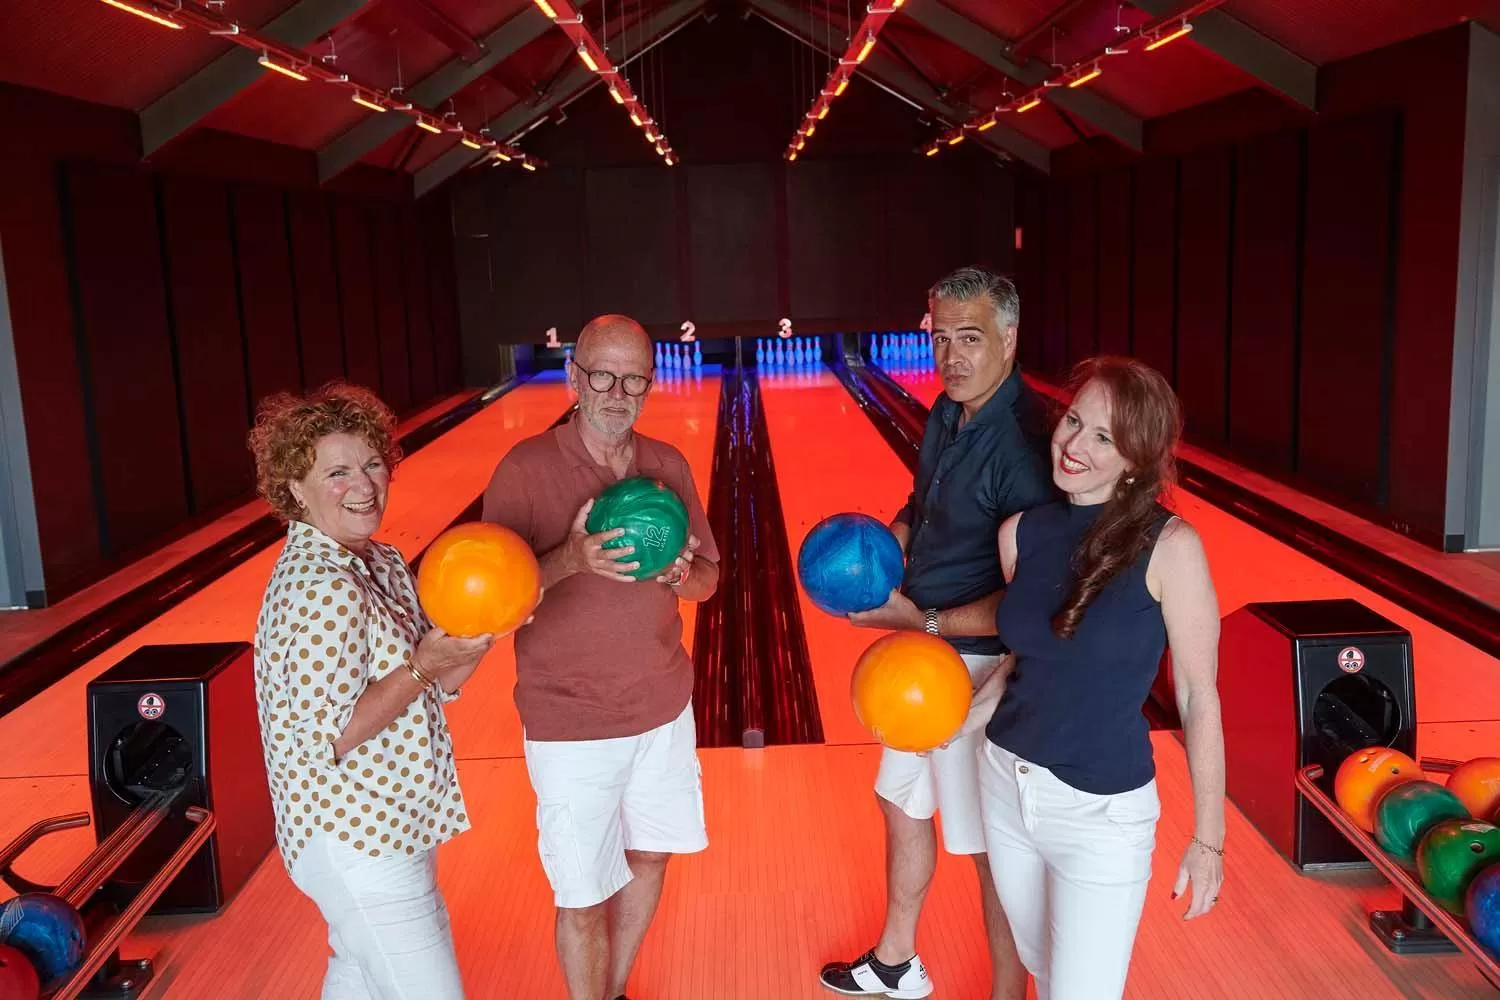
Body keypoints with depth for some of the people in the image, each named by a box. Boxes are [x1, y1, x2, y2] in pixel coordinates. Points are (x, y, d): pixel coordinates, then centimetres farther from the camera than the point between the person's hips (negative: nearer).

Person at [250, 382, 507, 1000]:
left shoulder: (379, 562, 3)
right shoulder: (321, 590, -25)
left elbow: (433, 686, 6)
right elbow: (326, 740, -27)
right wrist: (423, 667, -26)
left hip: (381, 828, 9)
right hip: (359, 845, -9)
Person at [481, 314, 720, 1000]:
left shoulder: (669, 466, 0)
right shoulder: (526, 469, -14)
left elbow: (707, 581, 7)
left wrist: (682, 572, -16)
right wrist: (569, 561, -32)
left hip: (664, 707, 5)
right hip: (571, 724, -5)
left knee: (649, 860, 20)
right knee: (584, 901, 5)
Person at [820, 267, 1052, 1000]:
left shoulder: (1023, 441, -26)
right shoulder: (946, 413, 1)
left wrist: (926, 623, -25)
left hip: (982, 668, -9)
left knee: (994, 850, 8)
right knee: (901, 803, 25)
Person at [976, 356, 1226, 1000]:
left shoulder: (1169, 547, -17)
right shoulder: (1021, 533, -3)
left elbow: (1198, 698, -11)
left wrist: (1208, 839, -7)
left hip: (1102, 814, -5)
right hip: (1004, 784, 5)